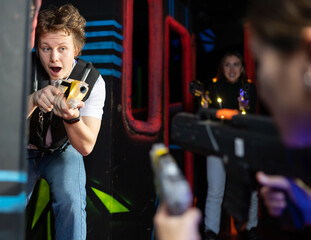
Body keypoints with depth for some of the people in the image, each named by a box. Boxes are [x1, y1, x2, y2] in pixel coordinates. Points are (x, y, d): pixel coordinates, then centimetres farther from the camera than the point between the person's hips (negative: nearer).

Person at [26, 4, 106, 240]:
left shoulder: (92, 81, -21)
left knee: (71, 202, -24)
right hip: (25, 150, 1)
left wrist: (70, 116, -47)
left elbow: (86, 146, -25)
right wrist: (33, 99, -48)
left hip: (63, 151, 0)